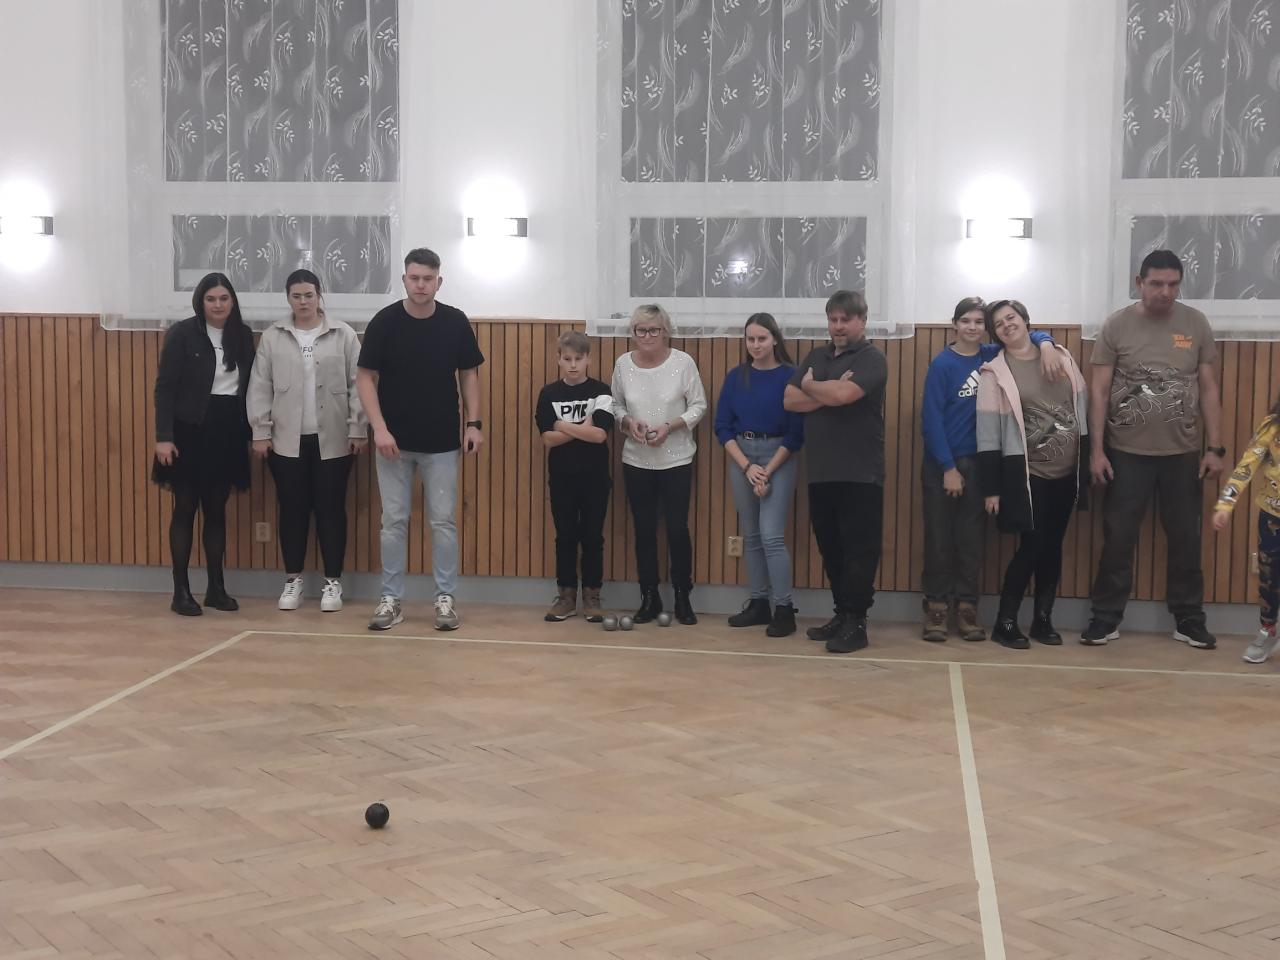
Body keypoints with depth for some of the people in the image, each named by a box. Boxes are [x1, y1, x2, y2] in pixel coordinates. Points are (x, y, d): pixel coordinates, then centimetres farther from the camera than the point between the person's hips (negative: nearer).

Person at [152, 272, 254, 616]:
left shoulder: (243, 335, 6)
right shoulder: (182, 333, -6)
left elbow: (250, 385, 9)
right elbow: (165, 387, -8)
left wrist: (254, 432, 5)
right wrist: (163, 437, -15)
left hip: (228, 432, 4)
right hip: (190, 431, -4)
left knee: (217, 509, 10)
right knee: (186, 509, 1)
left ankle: (216, 587, 16)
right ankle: (181, 591, 6)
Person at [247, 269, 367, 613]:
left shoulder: (344, 335, 1)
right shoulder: (272, 337, 5)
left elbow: (357, 386, -1)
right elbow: (260, 388, 4)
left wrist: (358, 430, -5)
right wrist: (260, 432, -1)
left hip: (333, 440, -1)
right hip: (287, 440, 1)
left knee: (331, 509, 3)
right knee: (292, 509, 6)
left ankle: (333, 581, 11)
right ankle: (293, 580, 17)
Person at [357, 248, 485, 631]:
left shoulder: (456, 322, -2)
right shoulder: (384, 322, -6)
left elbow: (469, 374, 6)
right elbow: (365, 378, -5)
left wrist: (474, 422, -4)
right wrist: (379, 428, -15)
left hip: (442, 442, 1)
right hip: (394, 441, -1)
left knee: (443, 521, 4)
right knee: (394, 521, 5)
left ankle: (445, 598, 13)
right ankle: (391, 599, 13)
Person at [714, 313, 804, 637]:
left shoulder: (789, 376, -7)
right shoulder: (736, 377, 4)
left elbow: (796, 432, -8)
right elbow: (722, 427, 4)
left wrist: (767, 472, -12)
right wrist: (747, 466, -8)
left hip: (778, 458, -4)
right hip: (741, 458, 4)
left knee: (771, 535, -11)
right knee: (750, 536, 9)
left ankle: (784, 609, -4)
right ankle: (758, 604, 17)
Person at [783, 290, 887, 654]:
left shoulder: (871, 359, -4)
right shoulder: (816, 357, 16)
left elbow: (843, 394, -21)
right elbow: (789, 400, 5)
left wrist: (810, 386, -1)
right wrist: (828, 394, -10)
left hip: (860, 473, -6)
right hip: (820, 472, 6)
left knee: (859, 549, -4)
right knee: (830, 548, 10)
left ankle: (856, 622, -1)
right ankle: (841, 614, 19)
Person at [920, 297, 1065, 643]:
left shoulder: (992, 355, 4)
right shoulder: (942, 364, -7)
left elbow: (1030, 334, 13)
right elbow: (931, 419, -10)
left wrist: (1046, 345, -11)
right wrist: (948, 467, -12)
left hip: (977, 462, 4)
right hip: (941, 463, -4)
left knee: (972, 539, 6)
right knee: (939, 538, 0)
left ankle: (966, 608, 12)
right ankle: (936, 608, 8)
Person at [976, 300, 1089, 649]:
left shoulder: (1062, 357, 6)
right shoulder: (995, 373, -6)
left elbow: (1083, 410, 10)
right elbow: (988, 432, -8)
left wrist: (1087, 463, 7)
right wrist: (991, 488, -11)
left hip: (1067, 471, 4)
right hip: (1026, 473, -4)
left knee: (1052, 545, 9)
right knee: (1032, 546, -6)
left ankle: (1043, 619, 19)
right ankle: (1005, 622, 5)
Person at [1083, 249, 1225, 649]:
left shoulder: (1196, 324, 2)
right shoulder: (1116, 325, -4)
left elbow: (1208, 389, 4)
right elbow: (1099, 391, -3)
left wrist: (1215, 448, 0)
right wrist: (1096, 450, -7)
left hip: (1183, 453, 2)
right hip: (1127, 452, -2)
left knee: (1185, 537, 8)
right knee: (1118, 537, 3)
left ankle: (1188, 618, 19)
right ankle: (1106, 616, 13)